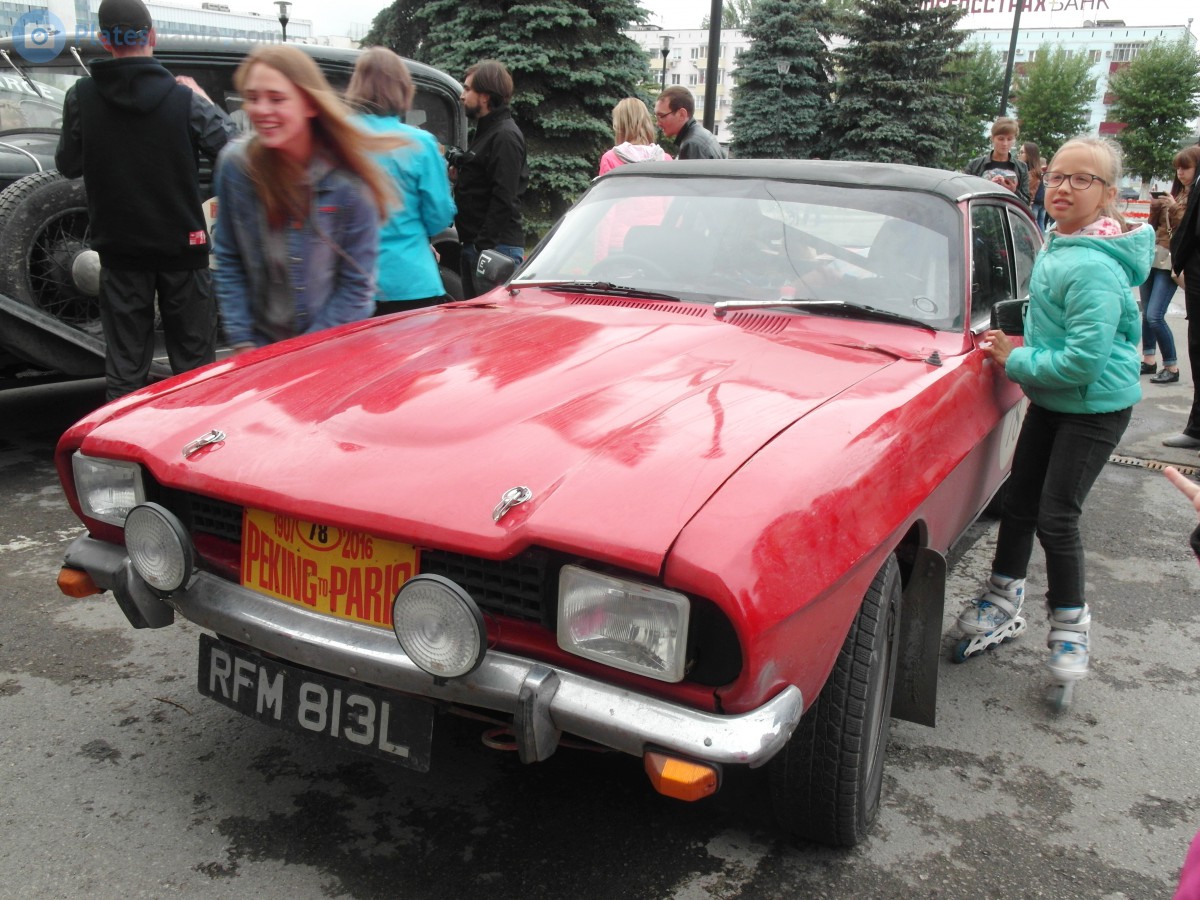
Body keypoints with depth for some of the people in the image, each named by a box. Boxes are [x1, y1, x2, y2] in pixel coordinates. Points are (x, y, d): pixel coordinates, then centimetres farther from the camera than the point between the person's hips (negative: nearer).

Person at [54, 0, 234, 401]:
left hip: (120, 248, 1)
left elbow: (68, 165, 4)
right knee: (194, 361, 9)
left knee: (125, 367, 9)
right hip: (181, 246, -1)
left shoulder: (81, 97, -6)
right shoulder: (183, 97, -11)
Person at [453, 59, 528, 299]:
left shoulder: (505, 136, -12)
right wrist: (459, 175, 7)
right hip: (475, 244, 10)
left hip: (497, 247, -10)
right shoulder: (485, 131, 21)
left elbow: (503, 199, -19)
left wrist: (485, 247, -22)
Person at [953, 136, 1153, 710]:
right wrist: (1020, 352, 6)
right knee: (1019, 503, 13)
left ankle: (1070, 627, 14)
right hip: (1053, 399, 9)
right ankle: (1002, 608, 27)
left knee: (1056, 517, -6)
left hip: (1095, 408, -9)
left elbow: (1084, 360, -29)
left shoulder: (1093, 268, -26)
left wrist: (1017, 361, -17)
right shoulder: (1058, 247, 3)